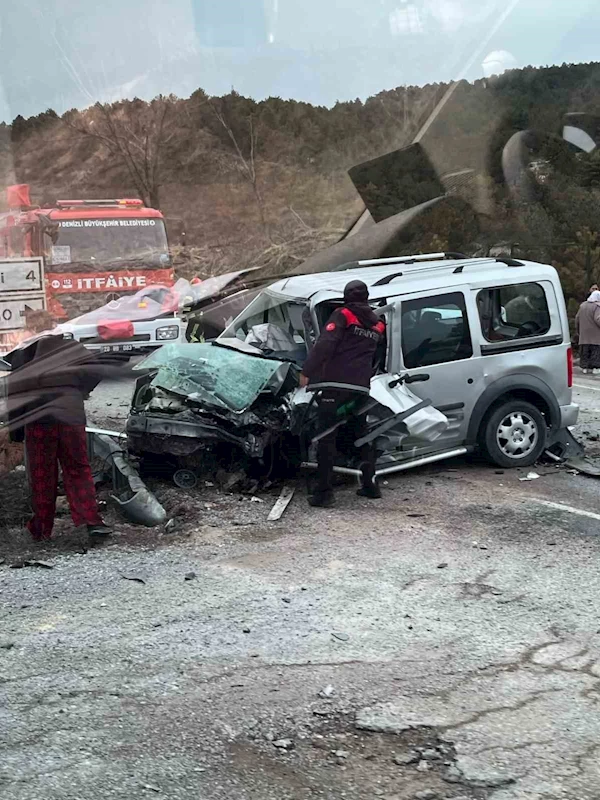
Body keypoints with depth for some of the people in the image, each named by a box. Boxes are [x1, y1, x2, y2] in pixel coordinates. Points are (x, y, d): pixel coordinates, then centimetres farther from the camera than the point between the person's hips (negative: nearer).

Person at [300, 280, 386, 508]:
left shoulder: (343, 315, -3)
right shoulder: (377, 325, 16)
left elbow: (324, 345, -14)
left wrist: (307, 372, -14)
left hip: (335, 386, -6)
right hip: (361, 388, 6)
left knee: (327, 438, -4)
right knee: (361, 435, 20)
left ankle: (324, 492, -8)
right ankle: (370, 485, 25)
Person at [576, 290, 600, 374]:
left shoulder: (583, 305, 9)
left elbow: (577, 318, 12)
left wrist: (578, 331, 20)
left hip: (584, 334, 5)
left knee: (584, 351, 10)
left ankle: (584, 367, 7)